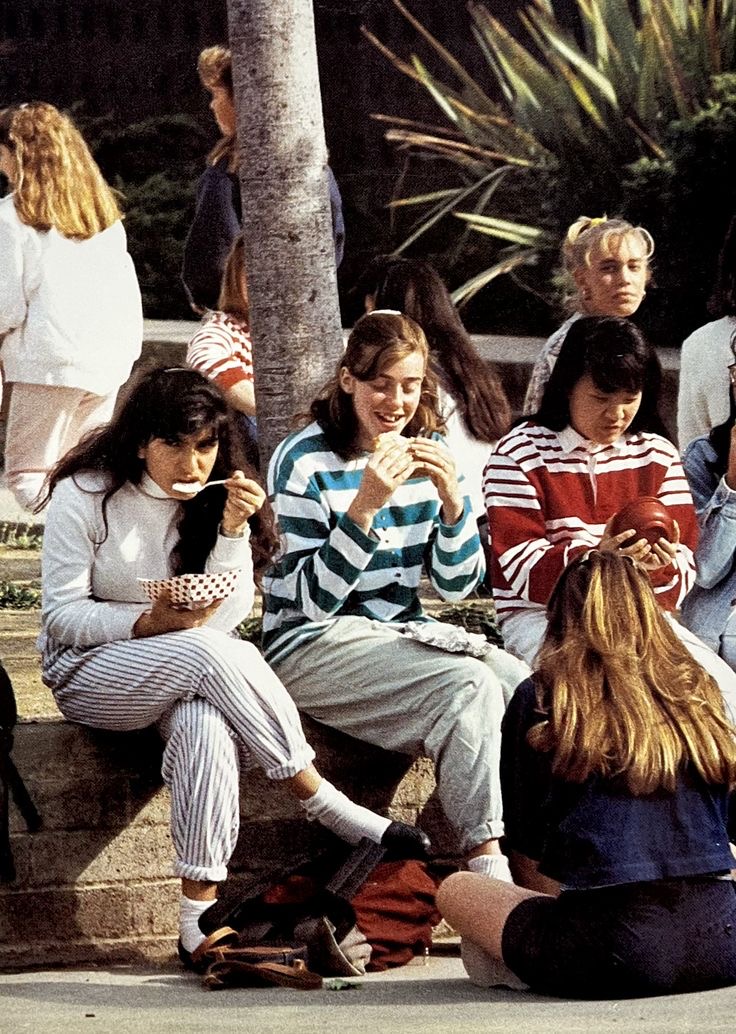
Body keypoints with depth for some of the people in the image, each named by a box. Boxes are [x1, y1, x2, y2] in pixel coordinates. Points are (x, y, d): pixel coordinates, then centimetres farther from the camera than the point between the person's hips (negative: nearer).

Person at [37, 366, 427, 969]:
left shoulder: (218, 498, 3)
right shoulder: (84, 496, -7)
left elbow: (231, 616, -4)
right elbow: (61, 615, -9)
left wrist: (234, 529, -17)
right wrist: (150, 622, -23)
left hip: (197, 671, 3)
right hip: (89, 671, -3)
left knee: (205, 724, -36)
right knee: (213, 653, -34)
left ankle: (200, 910, -38)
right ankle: (331, 808, -25)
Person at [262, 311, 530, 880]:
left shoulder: (428, 452, 6)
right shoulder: (305, 462, -11)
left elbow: (457, 585, 7)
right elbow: (315, 599, -17)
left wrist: (452, 499, -10)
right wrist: (365, 506, -28)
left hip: (403, 632, 6)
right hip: (313, 642, -6)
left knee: (525, 687, -21)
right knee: (469, 687, -30)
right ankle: (490, 869, -29)